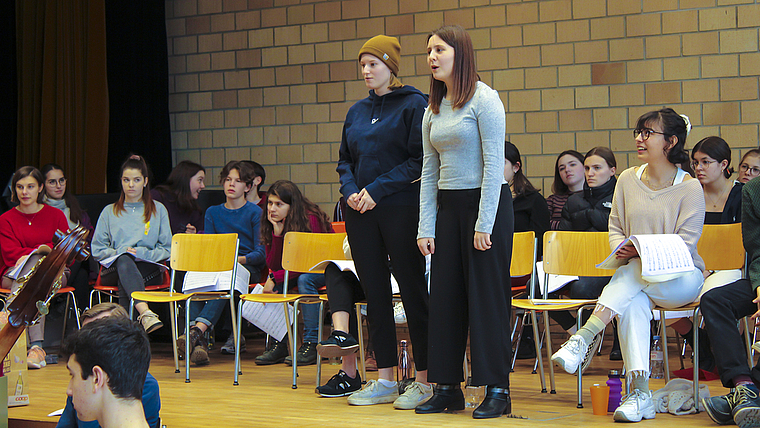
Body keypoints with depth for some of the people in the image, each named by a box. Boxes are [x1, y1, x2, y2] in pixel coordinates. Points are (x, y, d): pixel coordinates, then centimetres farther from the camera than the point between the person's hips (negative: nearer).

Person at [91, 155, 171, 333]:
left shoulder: (158, 210, 20)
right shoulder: (109, 212, 23)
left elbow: (167, 249, 11)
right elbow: (97, 250, 14)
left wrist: (141, 253, -8)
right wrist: (120, 252, -6)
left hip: (149, 268, 0)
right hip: (113, 269, 0)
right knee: (124, 261, -40)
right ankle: (145, 313, -63)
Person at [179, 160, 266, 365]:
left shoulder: (255, 213, 7)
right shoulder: (213, 212, 21)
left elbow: (261, 253, -1)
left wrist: (240, 259, -19)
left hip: (248, 268, -3)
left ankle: (197, 330, -53)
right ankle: (199, 342, -44)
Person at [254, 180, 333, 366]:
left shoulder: (311, 219, -24)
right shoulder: (273, 224, -7)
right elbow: (273, 266, -11)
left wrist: (276, 278, -30)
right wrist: (278, 233, -24)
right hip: (296, 271, 6)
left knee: (304, 279, -34)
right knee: (272, 281, -18)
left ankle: (311, 345, -29)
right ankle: (279, 344, -14)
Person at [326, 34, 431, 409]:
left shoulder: (414, 105, -4)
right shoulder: (357, 111, 15)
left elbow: (419, 160, -11)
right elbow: (345, 160, 19)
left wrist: (377, 189, -15)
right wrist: (350, 190, -1)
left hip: (401, 207, -6)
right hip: (360, 210, 6)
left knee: (413, 291, -2)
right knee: (374, 293, 8)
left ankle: (424, 381, 4)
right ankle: (384, 380, 15)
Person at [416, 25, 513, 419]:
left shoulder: (483, 99, -8)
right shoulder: (433, 111, 12)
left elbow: (493, 163, -13)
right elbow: (429, 172, 13)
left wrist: (484, 224, -16)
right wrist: (425, 228, 7)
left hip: (487, 202, -7)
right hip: (448, 207, 7)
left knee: (487, 296, -4)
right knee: (445, 296, 6)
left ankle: (497, 390, 2)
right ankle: (447, 387, 13)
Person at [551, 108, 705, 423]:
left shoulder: (689, 188, -4)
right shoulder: (628, 179, 10)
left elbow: (685, 244, -10)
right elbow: (615, 228, 13)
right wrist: (622, 248, -11)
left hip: (681, 277, -3)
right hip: (634, 277, 3)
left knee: (632, 273, -37)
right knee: (633, 302, -35)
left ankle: (583, 338, -46)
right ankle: (639, 391, -44)